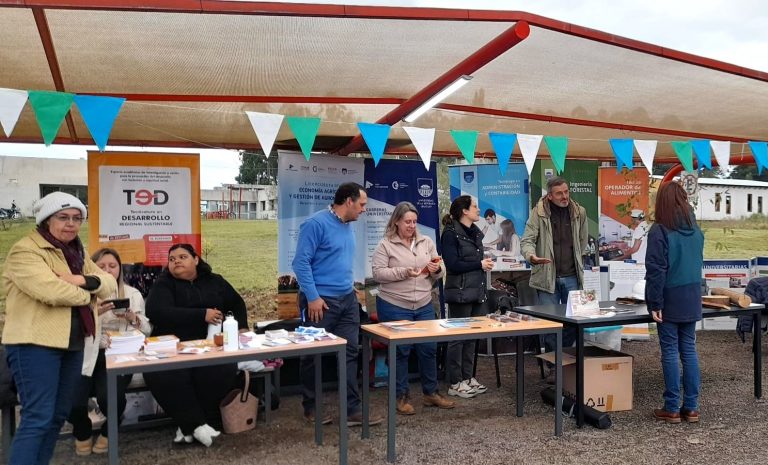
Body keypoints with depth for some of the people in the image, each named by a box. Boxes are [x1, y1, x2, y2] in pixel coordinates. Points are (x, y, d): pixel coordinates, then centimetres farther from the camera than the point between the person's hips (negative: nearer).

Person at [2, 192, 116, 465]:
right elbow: (51, 291, -25)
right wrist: (87, 294, -7)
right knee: (38, 418, -9)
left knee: (58, 415, 14)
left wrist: (84, 280, -14)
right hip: (35, 344, -8)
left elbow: (109, 285, 7)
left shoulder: (77, 253, 16)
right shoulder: (25, 251, -10)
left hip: (72, 343, 8)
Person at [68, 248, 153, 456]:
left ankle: (108, 431, 10)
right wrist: (94, 312, -21)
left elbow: (147, 330, 5)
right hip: (87, 356, 0)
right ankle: (82, 433, 15)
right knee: (73, 401, -24)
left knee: (109, 397, -28)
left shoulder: (133, 294, 10)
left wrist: (133, 318, -14)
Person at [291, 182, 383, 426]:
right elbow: (301, 262, -18)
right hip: (321, 301, -8)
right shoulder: (316, 223, -15)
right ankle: (310, 407, 22)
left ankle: (352, 409, 12)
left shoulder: (348, 226, 11)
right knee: (314, 355, 7)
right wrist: (313, 297, -20)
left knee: (350, 353, 6)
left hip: (348, 299, 8)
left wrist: (350, 286, 16)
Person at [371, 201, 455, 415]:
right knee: (400, 351, 4)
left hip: (424, 306, 5)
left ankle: (430, 393, 25)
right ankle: (401, 397, 18)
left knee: (429, 349, 9)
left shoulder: (426, 242, 9)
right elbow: (378, 273, -12)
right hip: (394, 307, -5)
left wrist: (436, 270, -9)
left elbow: (437, 275, 14)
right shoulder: (386, 245, -5)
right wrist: (404, 272, -23)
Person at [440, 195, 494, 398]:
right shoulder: (451, 234, -10)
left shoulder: (476, 233, 15)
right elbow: (453, 264, -18)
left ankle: (468, 377, 23)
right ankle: (455, 384, 8)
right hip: (460, 292, -8)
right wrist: (480, 264, -13)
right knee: (458, 338, 0)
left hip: (477, 291, 8)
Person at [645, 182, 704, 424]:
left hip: (670, 300, -5)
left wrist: (655, 303, -13)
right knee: (689, 349, 11)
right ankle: (691, 407, 15)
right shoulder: (695, 229, 6)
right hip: (692, 299, 6)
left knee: (670, 352, 1)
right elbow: (698, 262, 17)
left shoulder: (659, 231, -13)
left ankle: (672, 408, 7)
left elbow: (656, 270, -16)